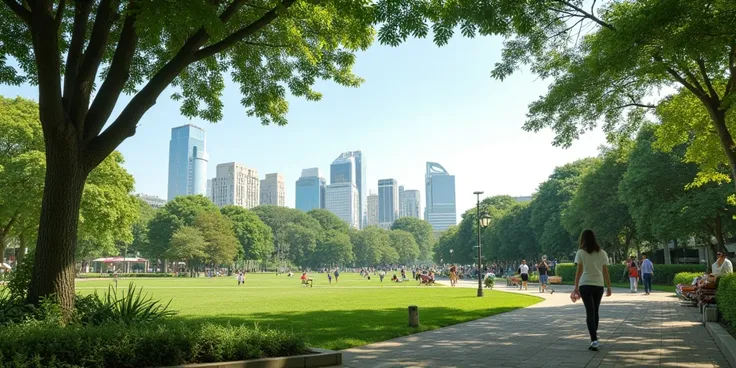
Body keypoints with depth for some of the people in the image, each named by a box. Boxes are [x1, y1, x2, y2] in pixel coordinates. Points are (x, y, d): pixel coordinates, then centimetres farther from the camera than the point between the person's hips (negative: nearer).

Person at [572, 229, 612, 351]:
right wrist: (609, 287, 11)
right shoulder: (602, 253, 6)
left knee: (590, 312, -3)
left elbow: (579, 271, -5)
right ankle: (594, 336, 31)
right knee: (595, 311, 18)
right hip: (599, 285, 3)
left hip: (585, 285, -3)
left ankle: (594, 340, -14)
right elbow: (605, 272, 5)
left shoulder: (581, 253, -3)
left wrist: (576, 287, -1)